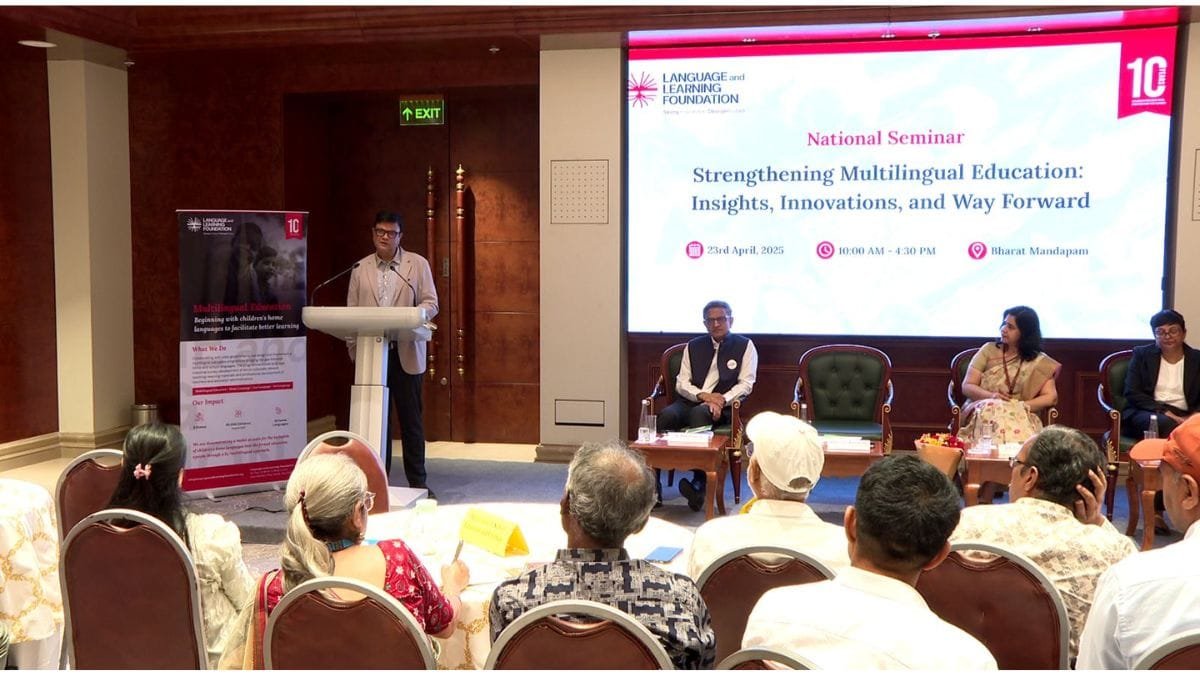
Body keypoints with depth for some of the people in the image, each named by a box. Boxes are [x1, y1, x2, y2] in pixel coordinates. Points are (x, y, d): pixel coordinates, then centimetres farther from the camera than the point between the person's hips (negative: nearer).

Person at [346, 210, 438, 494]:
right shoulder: (361, 268, 11)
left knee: (411, 420, 3)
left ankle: (417, 483, 12)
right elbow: (351, 312, 8)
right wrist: (354, 348, -2)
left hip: (406, 354, -1)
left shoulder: (418, 264, 6)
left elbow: (431, 304, 0)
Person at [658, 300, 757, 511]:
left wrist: (722, 400, -16)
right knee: (666, 416, -30)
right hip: (690, 401, 3)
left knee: (699, 414, -38)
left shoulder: (745, 346, 11)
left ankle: (699, 483, -40)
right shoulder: (693, 346, 20)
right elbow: (681, 383, 12)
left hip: (724, 405, -3)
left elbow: (746, 384, 1)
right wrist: (702, 395, -9)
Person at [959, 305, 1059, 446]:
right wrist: (991, 396, -14)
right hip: (984, 408, 2)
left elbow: (1050, 397, 1)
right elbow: (967, 386, 6)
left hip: (1020, 415, -1)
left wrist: (1020, 406, -14)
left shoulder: (1039, 362, 10)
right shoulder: (989, 350, 12)